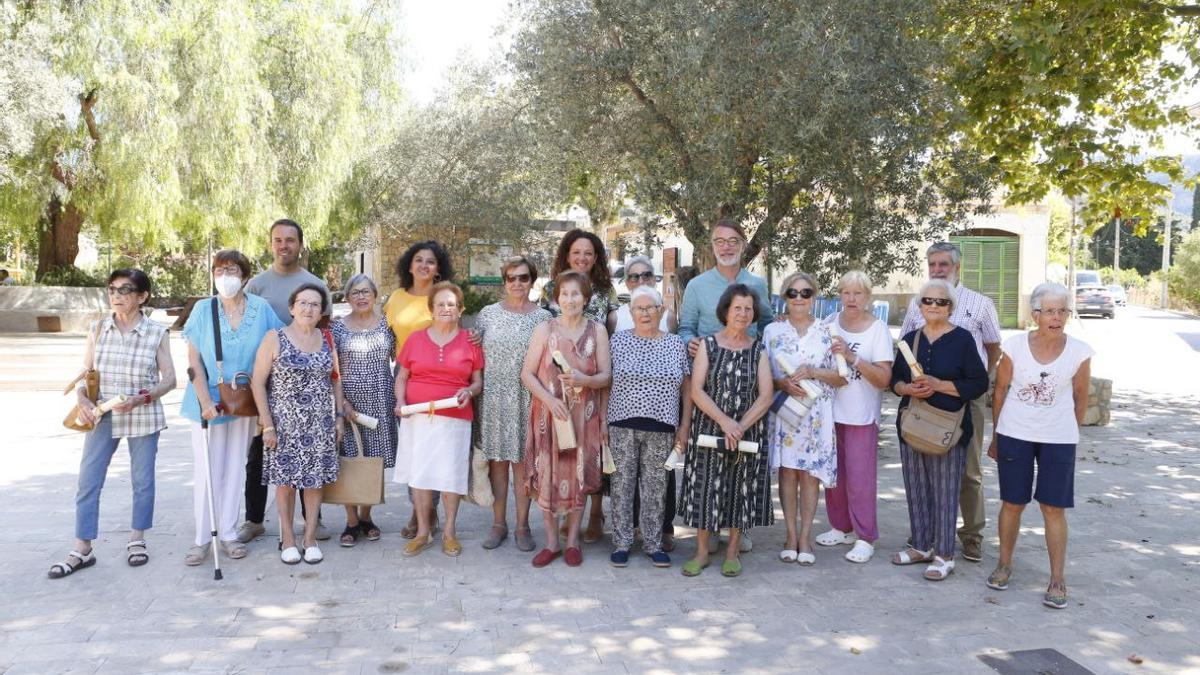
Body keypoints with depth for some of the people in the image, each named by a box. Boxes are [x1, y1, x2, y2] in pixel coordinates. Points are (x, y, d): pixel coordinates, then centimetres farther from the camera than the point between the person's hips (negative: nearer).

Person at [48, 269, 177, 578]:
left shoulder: (157, 333, -6)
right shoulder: (98, 330, 1)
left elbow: (169, 379, -3)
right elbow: (85, 374, 6)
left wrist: (139, 399, -18)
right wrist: (82, 401, -13)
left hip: (143, 417, -2)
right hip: (101, 417, 2)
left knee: (142, 480, 8)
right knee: (87, 481, 1)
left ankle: (137, 540, 26)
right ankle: (82, 550, 10)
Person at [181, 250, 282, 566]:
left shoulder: (261, 308, -3)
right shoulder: (203, 309, -5)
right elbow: (194, 361, -6)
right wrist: (205, 401, -15)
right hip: (208, 401, -1)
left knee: (235, 468, 10)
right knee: (206, 469, 2)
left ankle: (228, 533, 21)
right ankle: (202, 538, 12)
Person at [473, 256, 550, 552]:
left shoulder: (543, 317, 3)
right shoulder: (488, 314, 6)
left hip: (527, 400, -1)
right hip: (494, 399, 1)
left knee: (523, 459, 4)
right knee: (497, 458, 7)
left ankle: (522, 525, 15)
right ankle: (499, 523, 19)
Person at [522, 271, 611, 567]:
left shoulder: (597, 330, 1)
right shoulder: (545, 329, -1)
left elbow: (606, 376, 1)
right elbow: (527, 373, -3)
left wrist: (584, 380, -20)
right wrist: (550, 399, -17)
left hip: (584, 417, 1)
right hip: (549, 413, 0)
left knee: (579, 475, 6)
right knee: (548, 475, 2)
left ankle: (573, 540, 22)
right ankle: (551, 542, 17)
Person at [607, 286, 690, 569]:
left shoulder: (676, 344, 6)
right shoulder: (618, 340, 2)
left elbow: (686, 388, 8)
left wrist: (684, 425, 2)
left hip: (661, 428, 1)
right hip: (623, 425, -1)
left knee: (656, 487, 7)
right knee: (622, 484, 4)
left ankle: (653, 543, 19)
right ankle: (622, 543, 16)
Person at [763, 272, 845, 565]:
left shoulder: (826, 333, 4)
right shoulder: (772, 331, 5)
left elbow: (842, 377, 2)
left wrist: (814, 372, -13)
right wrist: (783, 384, -14)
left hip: (816, 414, 0)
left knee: (810, 473, 2)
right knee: (787, 471, 3)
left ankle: (805, 536, 14)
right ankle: (791, 535, 15)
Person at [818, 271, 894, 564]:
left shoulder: (878, 329, -8)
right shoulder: (831, 323, 3)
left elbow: (884, 379, -14)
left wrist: (852, 357, -23)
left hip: (861, 417, -4)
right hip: (830, 411, 5)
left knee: (859, 479, -2)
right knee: (833, 474, 13)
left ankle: (865, 537, 9)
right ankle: (841, 528, 28)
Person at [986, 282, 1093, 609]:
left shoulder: (1079, 352, -7)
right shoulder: (1015, 346, -8)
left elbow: (1080, 397, 6)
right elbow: (1000, 392, 2)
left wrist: (1070, 433, 12)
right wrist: (996, 437, 8)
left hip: (1058, 440, 0)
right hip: (1014, 435, 0)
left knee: (1054, 508, 1)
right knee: (1012, 504, 9)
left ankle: (1057, 580, 12)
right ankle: (1004, 564, 28)